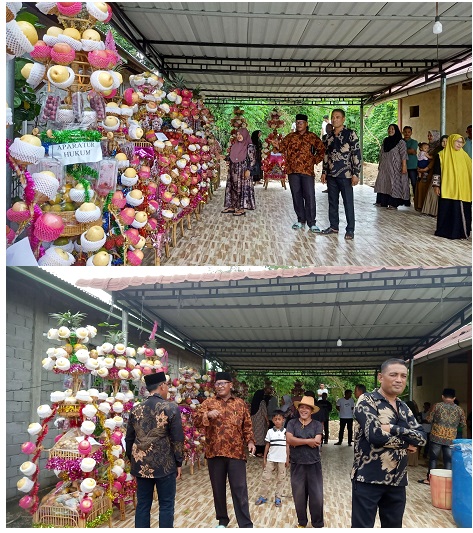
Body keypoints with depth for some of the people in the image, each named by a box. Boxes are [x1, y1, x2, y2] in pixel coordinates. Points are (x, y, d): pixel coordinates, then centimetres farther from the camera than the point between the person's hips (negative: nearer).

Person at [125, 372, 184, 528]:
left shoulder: (136, 409, 5)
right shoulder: (171, 408, -8)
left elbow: (129, 439, 10)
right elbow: (177, 439, -8)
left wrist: (132, 459, 20)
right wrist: (178, 463, 1)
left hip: (141, 464, 4)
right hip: (164, 464, -4)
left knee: (142, 504, 10)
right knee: (166, 505, 5)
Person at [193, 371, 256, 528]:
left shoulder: (240, 403, 8)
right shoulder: (208, 402, 6)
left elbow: (247, 426, 11)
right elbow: (196, 421, -3)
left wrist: (250, 441, -4)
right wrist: (207, 415, -22)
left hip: (236, 453, -1)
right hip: (214, 452, 1)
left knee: (240, 489, -2)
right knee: (218, 489, 10)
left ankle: (246, 525, 0)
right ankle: (222, 520, 26)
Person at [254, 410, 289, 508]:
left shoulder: (286, 432, -2)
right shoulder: (270, 431, -1)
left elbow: (287, 446, 3)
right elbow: (267, 445, 4)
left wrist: (287, 459, 2)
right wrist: (264, 458, 3)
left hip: (282, 460, 0)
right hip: (271, 459, 1)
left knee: (281, 479, 5)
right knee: (265, 477, 2)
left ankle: (278, 498, 14)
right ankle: (263, 496, 11)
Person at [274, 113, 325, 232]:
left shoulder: (312, 137, 6)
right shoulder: (290, 136, 11)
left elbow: (321, 149, 12)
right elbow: (283, 146, 3)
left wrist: (316, 160, 2)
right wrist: (277, 146, -18)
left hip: (307, 170, -3)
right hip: (292, 170, 3)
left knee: (310, 197, -6)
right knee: (296, 196, 8)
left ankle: (311, 223, -3)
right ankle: (301, 220, 19)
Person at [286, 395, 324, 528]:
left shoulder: (317, 425, 1)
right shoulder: (292, 423, 2)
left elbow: (317, 441, -13)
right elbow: (289, 439, -13)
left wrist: (298, 441, -12)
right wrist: (308, 441, -15)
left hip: (314, 464, -1)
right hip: (297, 465, 1)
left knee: (317, 495, 3)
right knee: (299, 495, 10)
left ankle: (318, 524, 17)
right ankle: (301, 522, 26)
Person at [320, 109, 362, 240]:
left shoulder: (350, 134, -5)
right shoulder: (329, 136, 12)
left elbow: (357, 155, -9)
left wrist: (356, 174, -14)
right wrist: (324, 172, 14)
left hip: (345, 175, -6)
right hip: (331, 174, 6)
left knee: (348, 203, -1)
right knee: (332, 202, 11)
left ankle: (350, 230, 5)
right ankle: (333, 227, 22)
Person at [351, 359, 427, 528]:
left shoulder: (403, 407, 13)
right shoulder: (367, 401, -8)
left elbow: (421, 437, -2)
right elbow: (375, 435, -23)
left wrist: (393, 429, -16)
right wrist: (406, 442, -10)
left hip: (397, 481, 7)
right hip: (368, 480, -7)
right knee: (362, 527, -2)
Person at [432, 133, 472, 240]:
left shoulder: (464, 155, 12)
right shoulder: (442, 155, 1)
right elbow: (437, 171, 0)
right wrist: (436, 185, -6)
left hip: (462, 190, 3)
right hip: (447, 189, -3)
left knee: (460, 210, 1)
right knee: (446, 210, -1)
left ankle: (459, 231, 9)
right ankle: (444, 231, 10)